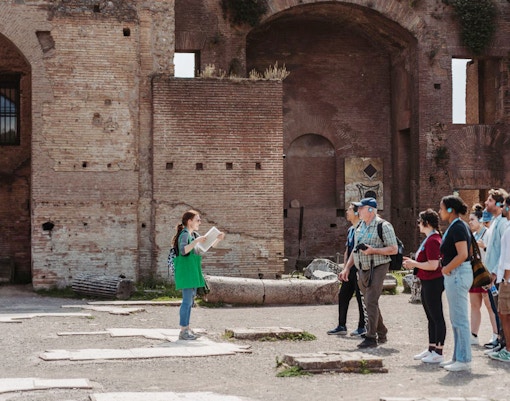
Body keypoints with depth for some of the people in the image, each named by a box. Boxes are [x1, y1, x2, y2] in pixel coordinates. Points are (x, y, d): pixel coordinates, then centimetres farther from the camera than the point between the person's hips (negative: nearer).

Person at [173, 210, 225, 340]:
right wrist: (196, 241, -37)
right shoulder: (184, 234, -13)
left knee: (190, 300, 13)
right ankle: (183, 331, -9)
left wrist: (218, 239, 3)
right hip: (186, 270, -10)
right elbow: (183, 250, -30)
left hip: (192, 271, 10)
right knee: (187, 300, -10)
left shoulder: (194, 235, 16)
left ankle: (186, 329, 18)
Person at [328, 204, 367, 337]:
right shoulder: (350, 230, 17)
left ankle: (362, 327, 6)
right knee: (342, 295, 9)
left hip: (359, 269, -9)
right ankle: (342, 326, 15)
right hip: (350, 270, 9)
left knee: (361, 297, -2)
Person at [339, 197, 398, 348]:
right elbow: (355, 250, 20)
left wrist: (373, 250, -22)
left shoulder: (383, 226, -11)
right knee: (370, 303, 13)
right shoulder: (359, 227, 13)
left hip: (377, 268, -8)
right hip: (362, 270, 8)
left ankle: (371, 338, -9)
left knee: (371, 302, -12)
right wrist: (347, 268, 13)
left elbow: (394, 249, -13)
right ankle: (382, 334, 25)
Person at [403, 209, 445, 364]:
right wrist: (413, 262, 12)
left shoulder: (433, 241, -18)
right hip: (427, 283, 11)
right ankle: (431, 349, 23)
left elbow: (433, 265, -24)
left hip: (433, 283, -11)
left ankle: (438, 353, -1)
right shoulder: (429, 239, 16)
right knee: (431, 318, 15)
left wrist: (414, 264, -13)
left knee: (437, 317, -5)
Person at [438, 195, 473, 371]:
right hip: (454, 275, 11)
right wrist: (446, 266, 12)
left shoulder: (458, 228, -16)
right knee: (456, 319, 15)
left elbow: (463, 254, -25)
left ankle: (464, 360, -1)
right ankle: (458, 357, 21)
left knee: (459, 319, -6)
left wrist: (447, 269, -15)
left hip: (458, 274, -11)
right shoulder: (455, 226, 14)